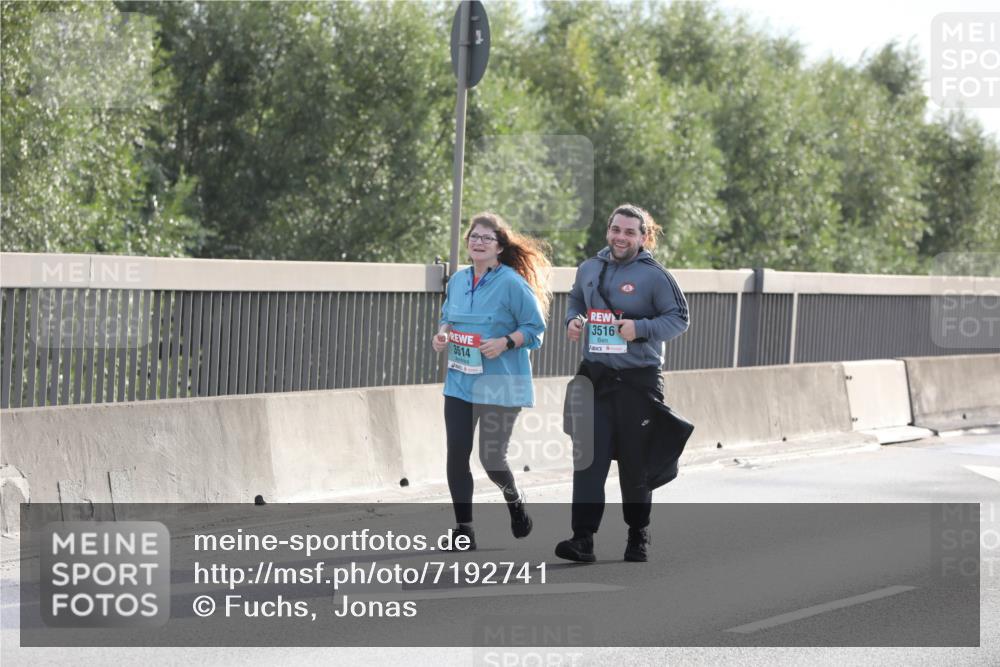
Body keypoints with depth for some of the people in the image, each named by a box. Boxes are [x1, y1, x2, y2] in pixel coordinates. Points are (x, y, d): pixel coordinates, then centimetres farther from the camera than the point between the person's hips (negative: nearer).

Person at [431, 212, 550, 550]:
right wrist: (442, 333, 1)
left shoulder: (512, 283, -10)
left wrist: (505, 342, -21)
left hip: (500, 384, -5)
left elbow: (534, 328, -6)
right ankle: (464, 528, 5)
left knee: (492, 457, -2)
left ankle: (514, 500, 32)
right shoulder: (458, 280, 8)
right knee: (457, 453, -4)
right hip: (460, 380, 5)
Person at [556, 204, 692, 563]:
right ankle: (582, 539, -11)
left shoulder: (654, 276, -7)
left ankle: (638, 536, 24)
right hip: (595, 376, 3)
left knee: (636, 463, 7)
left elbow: (679, 318, -6)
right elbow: (576, 301, 24)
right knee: (589, 458, -7)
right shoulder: (589, 269, 8)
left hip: (639, 381, -3)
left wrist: (640, 328, -20)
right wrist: (573, 320, 1)